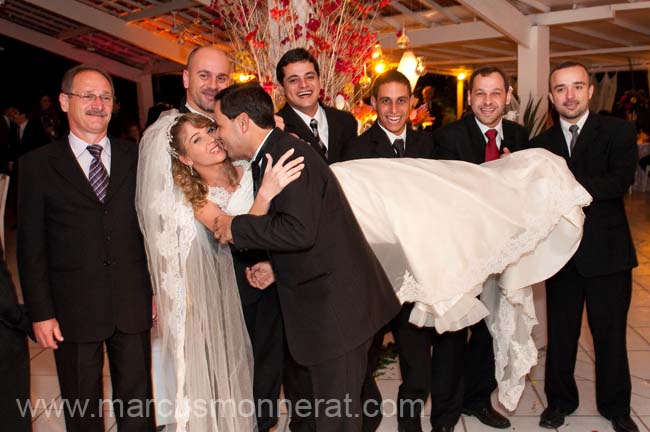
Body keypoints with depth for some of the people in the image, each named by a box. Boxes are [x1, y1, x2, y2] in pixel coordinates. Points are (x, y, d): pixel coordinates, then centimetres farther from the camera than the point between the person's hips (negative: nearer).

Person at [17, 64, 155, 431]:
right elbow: (31, 246, -1)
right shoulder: (38, 164, 0)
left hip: (134, 304, 1)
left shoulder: (135, 157, 4)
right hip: (74, 310, -1)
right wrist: (41, 312, -4)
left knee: (137, 400, 13)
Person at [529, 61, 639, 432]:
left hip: (607, 251, -2)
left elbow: (620, 181, -18)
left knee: (610, 333, 11)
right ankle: (560, 400, 32)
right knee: (561, 334, 13)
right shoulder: (541, 144, 7)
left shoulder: (618, 131, -1)